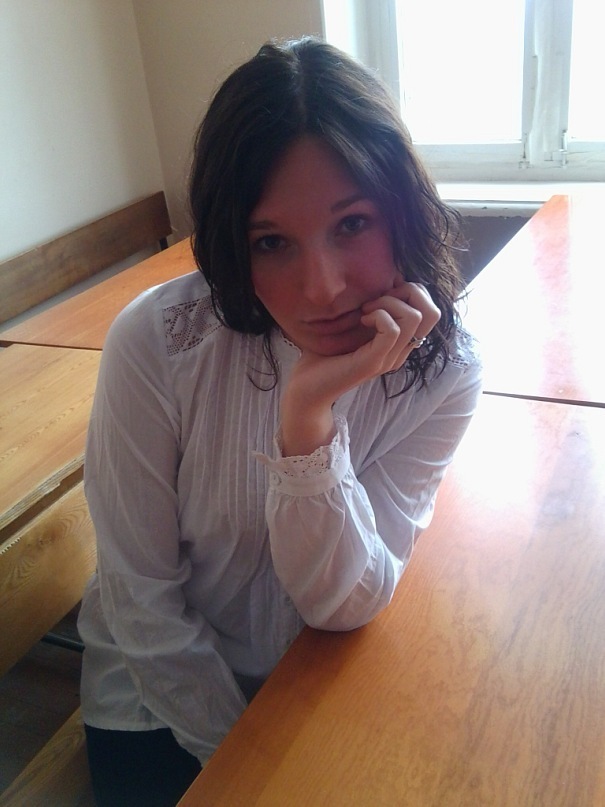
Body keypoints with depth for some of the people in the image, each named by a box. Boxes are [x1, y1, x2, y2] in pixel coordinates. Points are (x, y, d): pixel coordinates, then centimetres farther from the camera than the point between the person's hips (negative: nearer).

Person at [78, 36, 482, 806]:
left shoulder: (442, 368, -20)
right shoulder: (158, 341, -25)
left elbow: (342, 606, -21)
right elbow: (142, 598, -16)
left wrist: (310, 416, -35)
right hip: (165, 693, -1)